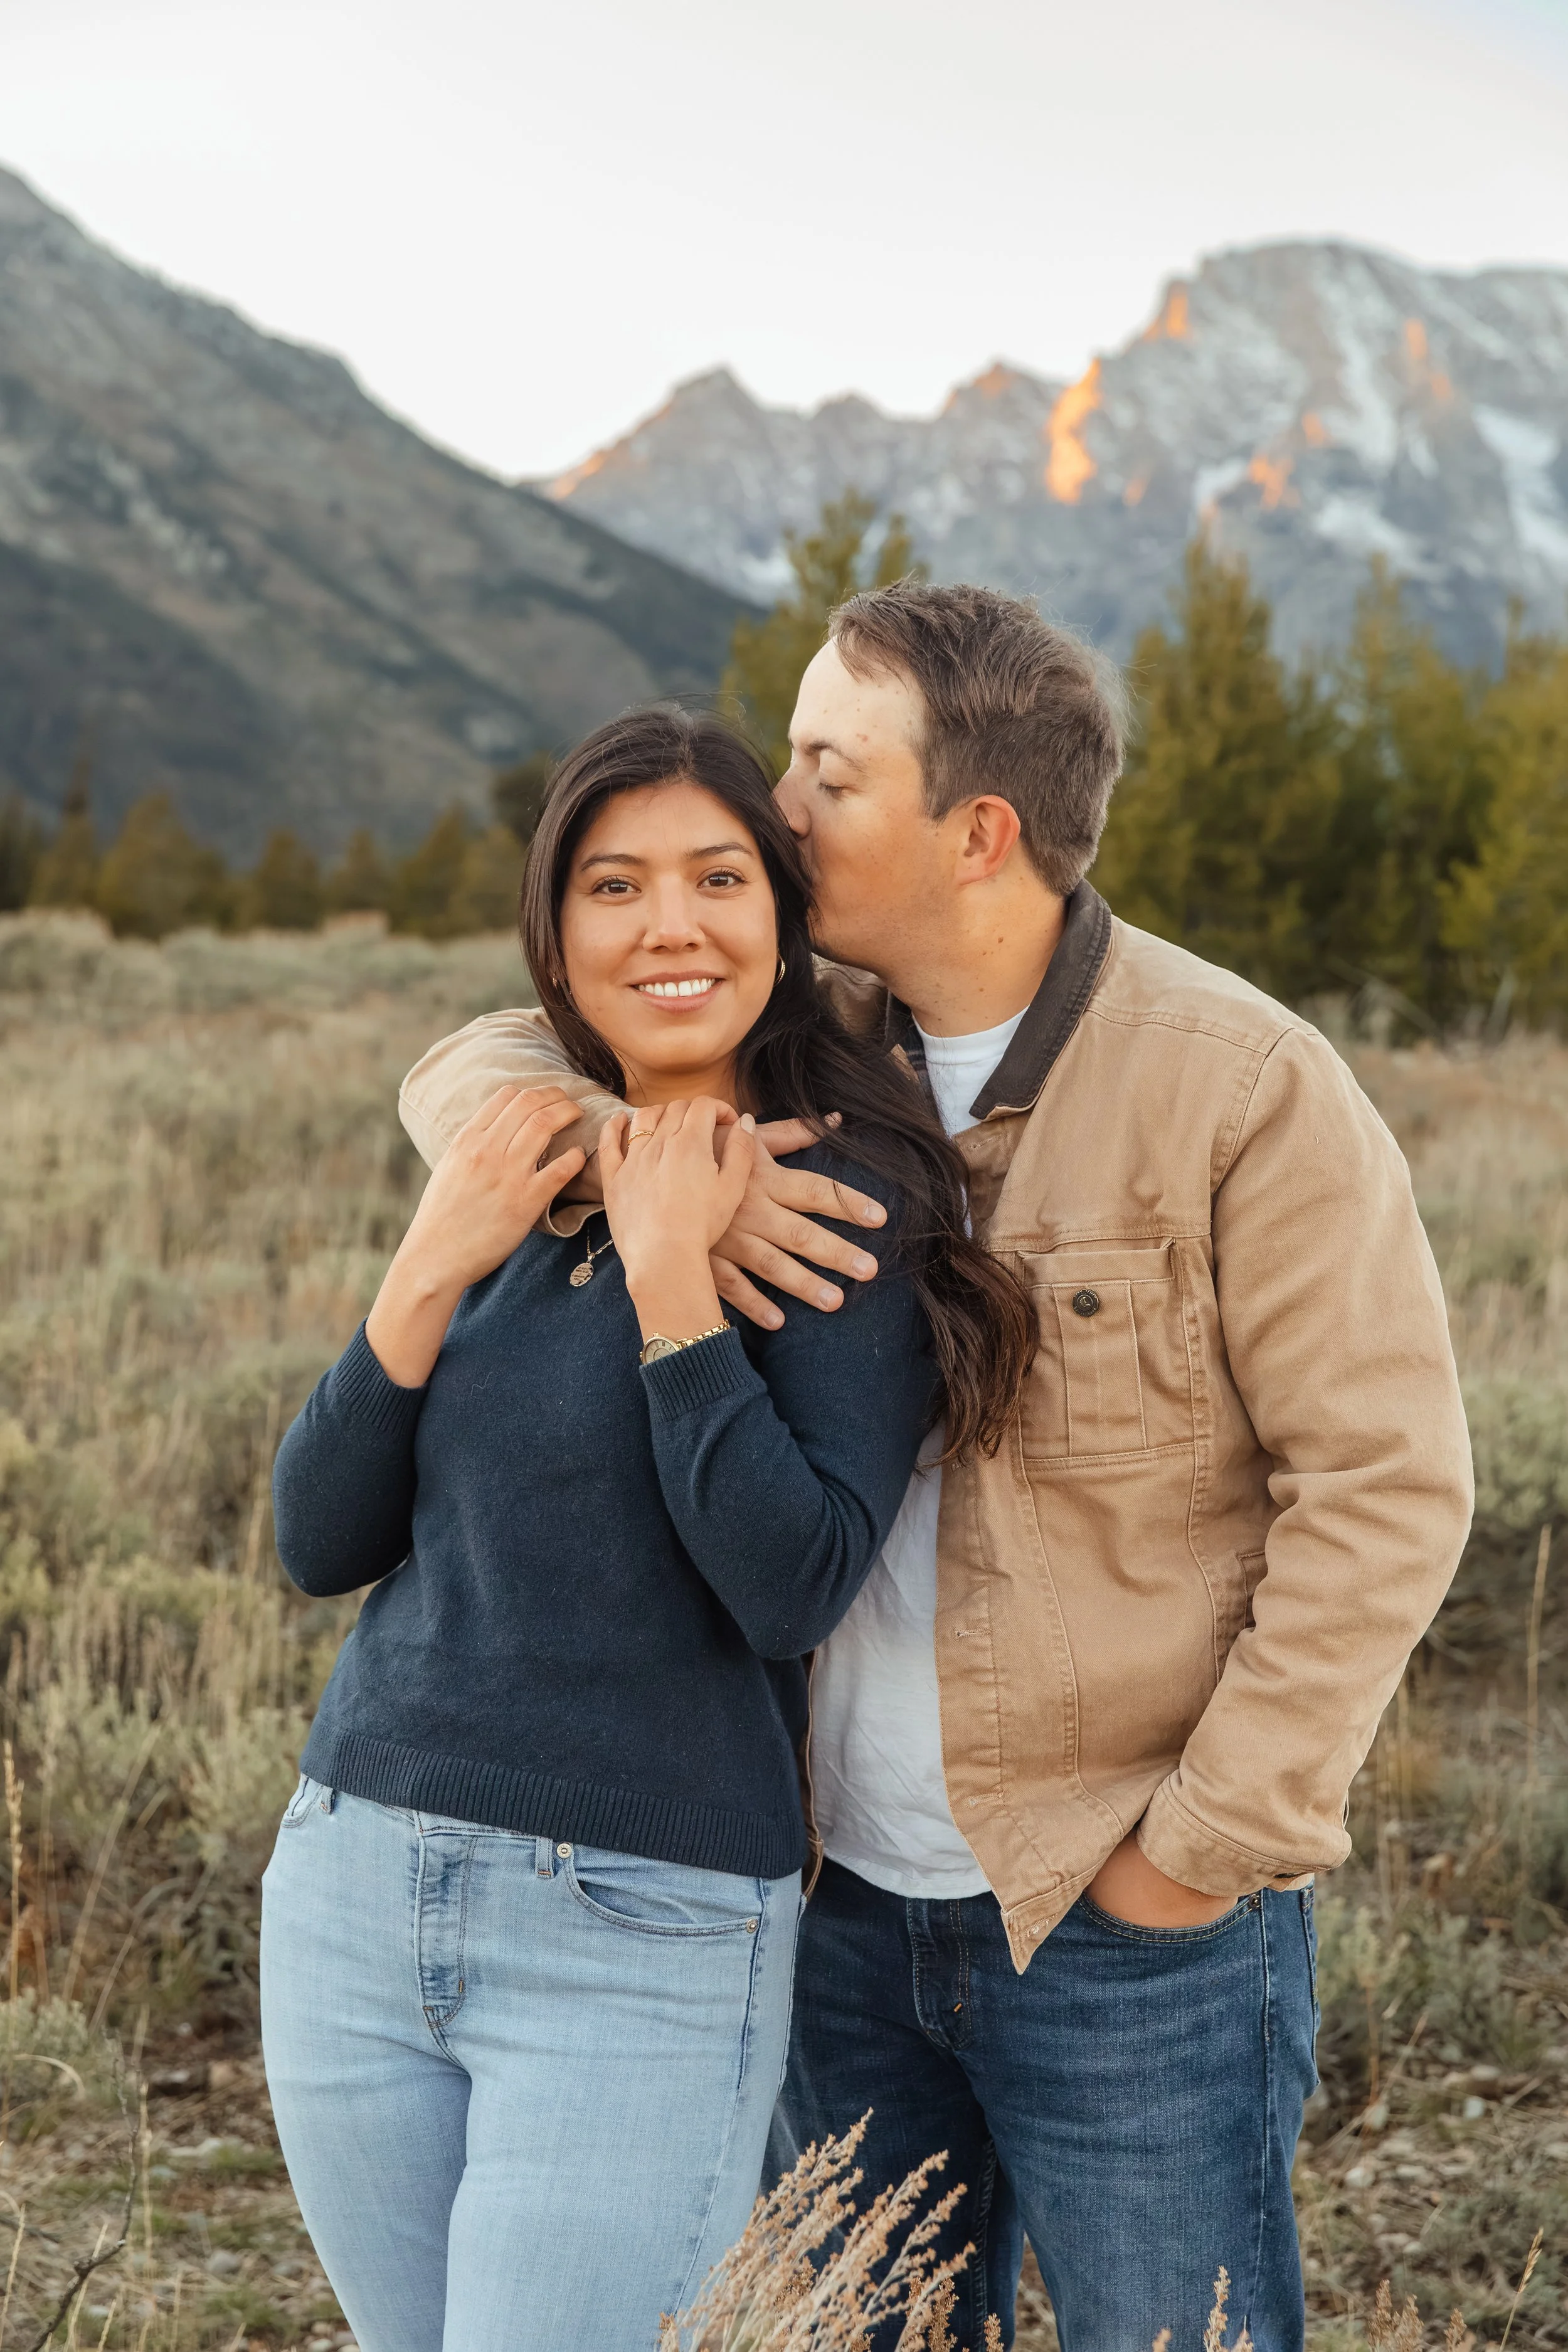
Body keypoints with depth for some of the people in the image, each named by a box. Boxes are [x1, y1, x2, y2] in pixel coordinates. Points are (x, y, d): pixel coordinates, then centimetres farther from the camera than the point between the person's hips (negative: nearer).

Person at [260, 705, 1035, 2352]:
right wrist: (431, 1269, -8)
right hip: (350, 1890, 6)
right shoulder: (517, 1179, 8)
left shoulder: (852, 1204, -8)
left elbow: (797, 1589, -18)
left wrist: (670, 1276, -18)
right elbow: (319, 1543, 4)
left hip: (643, 1932, -6)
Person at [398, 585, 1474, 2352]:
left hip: (1127, 1922, -5)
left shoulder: (1247, 1092, -14)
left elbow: (1386, 1486, -14)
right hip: (845, 1895, 6)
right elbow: (473, 1073, 6)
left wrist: (1209, 1844, -14)